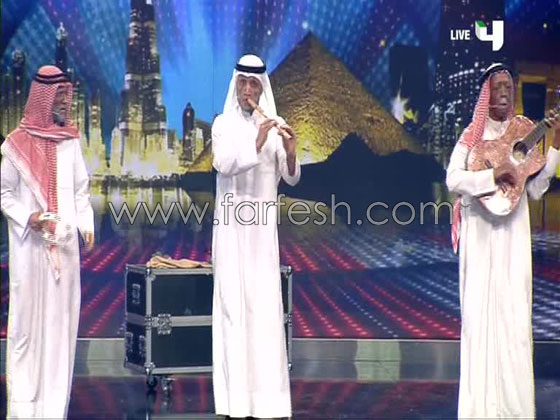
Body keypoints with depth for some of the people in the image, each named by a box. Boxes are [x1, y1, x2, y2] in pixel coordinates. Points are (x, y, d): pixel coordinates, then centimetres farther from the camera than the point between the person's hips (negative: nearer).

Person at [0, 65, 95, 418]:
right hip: (30, 245, -4)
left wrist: (86, 224, -3)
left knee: (62, 319, 4)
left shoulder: (71, 141, 8)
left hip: (65, 245, 4)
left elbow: (81, 190, 11)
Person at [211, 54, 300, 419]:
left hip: (263, 228, 3)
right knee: (234, 305, -5)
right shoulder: (224, 124, 1)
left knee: (267, 306, 0)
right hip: (232, 227, -3)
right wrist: (256, 143, -28)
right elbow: (223, 164, -16)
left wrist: (290, 153, -20)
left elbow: (291, 177, 0)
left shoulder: (273, 127, 8)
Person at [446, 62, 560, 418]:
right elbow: (453, 179, -12)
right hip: (481, 236, -2)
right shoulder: (472, 135, 1)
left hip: (513, 236, 2)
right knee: (481, 313, -4)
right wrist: (493, 175, -21)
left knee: (515, 316, 1)